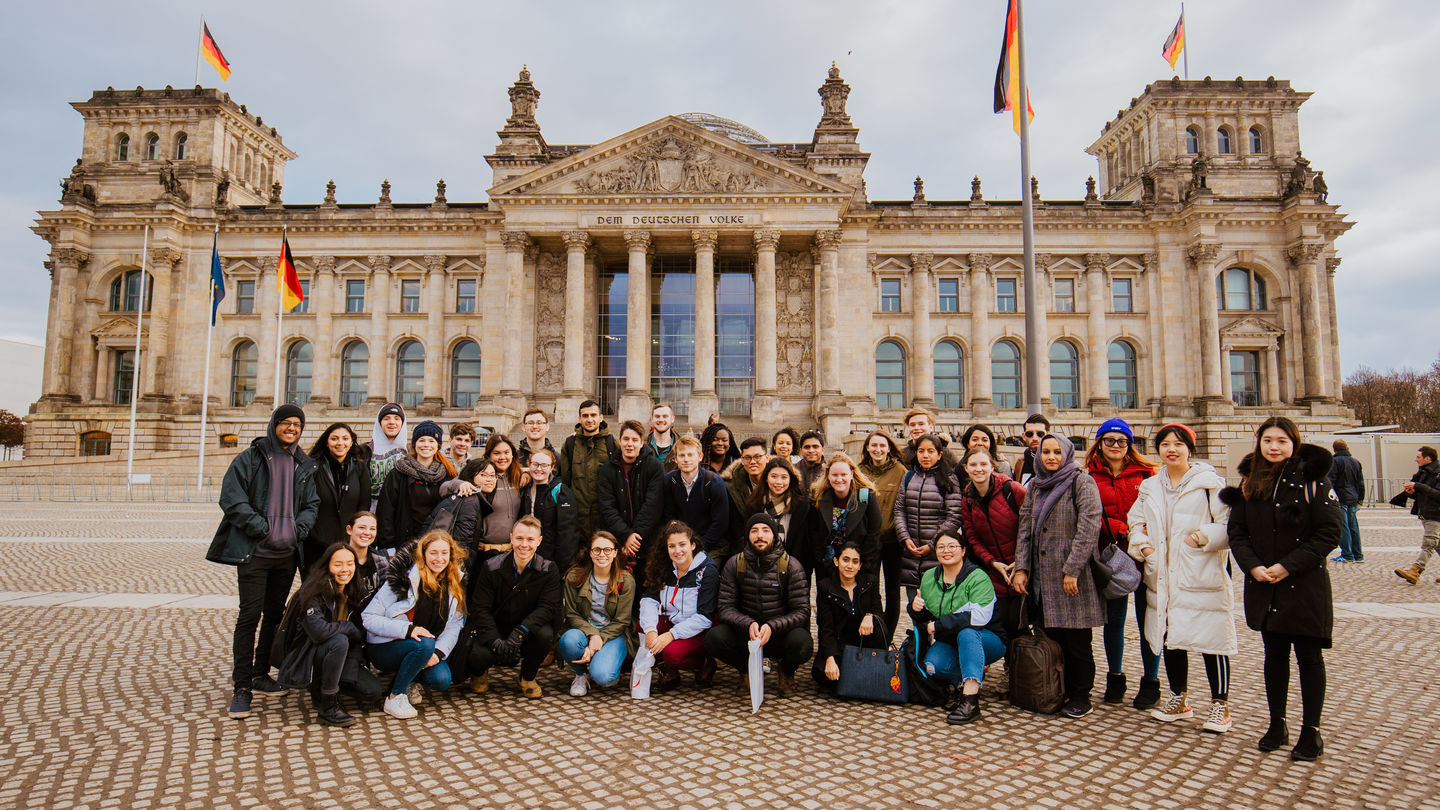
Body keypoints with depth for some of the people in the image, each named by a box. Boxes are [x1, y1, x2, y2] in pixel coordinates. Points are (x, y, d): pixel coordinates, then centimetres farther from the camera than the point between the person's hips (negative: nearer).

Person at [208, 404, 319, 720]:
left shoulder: (304, 466, 13)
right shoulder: (250, 458, 1)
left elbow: (312, 504, 13)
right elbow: (232, 498, -7)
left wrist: (299, 528, -5)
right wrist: (262, 528, -15)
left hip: (287, 552, 5)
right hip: (254, 551, -4)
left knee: (275, 614, 12)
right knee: (250, 615, -6)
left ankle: (260, 673, 26)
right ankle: (242, 686, 1)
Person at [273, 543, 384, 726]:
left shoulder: (356, 591, 0)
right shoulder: (313, 592, -19)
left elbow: (360, 631, 6)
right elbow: (319, 631, -33)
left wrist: (355, 659, -10)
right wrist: (350, 628, -17)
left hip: (343, 657, 6)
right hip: (306, 656, -6)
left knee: (374, 692, -12)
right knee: (339, 641, -37)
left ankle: (322, 685, 14)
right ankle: (328, 707, -21)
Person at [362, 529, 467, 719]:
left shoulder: (454, 583, -1)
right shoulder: (405, 577, -16)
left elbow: (455, 624, -1)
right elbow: (368, 618, -18)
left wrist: (439, 652, -19)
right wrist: (407, 629, -30)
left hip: (429, 650, 4)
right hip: (385, 648, -4)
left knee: (442, 680, -23)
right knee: (425, 644, -33)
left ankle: (411, 682, 11)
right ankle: (394, 697, -13)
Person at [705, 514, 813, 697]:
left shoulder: (791, 566, -8)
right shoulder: (734, 564, -3)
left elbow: (802, 611, -10)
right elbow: (726, 607, -5)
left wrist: (772, 627, -28)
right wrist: (749, 624, -26)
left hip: (780, 634, -1)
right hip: (746, 634, 2)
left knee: (802, 643, -35)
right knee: (714, 638, -27)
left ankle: (786, 672, 5)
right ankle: (749, 669, 6)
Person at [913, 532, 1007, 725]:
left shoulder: (978, 577, -14)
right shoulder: (929, 577, 5)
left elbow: (979, 617, -28)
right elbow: (928, 618, 16)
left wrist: (939, 625, -24)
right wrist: (918, 608, -9)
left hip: (987, 640, -5)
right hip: (949, 642, 5)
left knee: (966, 633, -37)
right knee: (932, 665, -25)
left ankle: (970, 701, -38)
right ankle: (975, 680, 3)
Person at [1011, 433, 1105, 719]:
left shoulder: (1082, 483, -4)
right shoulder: (1034, 486, 13)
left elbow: (1089, 527, -12)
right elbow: (1025, 528, 11)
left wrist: (1072, 570, -16)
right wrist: (1021, 568, 1)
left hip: (1073, 576, -5)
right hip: (1042, 575, 5)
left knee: (1076, 639, 1)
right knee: (1051, 636, 7)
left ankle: (1081, 696, 16)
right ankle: (1060, 691, 20)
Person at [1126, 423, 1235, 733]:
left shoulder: (1210, 482, -3)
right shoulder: (1149, 487, 14)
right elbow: (1136, 521, 21)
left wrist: (1205, 536, -24)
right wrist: (1141, 544, 3)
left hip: (1201, 576, -5)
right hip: (1162, 577, 5)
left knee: (1211, 637, -3)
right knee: (1169, 636, 13)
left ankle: (1220, 704, 14)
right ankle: (1178, 698, 28)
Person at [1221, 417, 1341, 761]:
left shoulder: (1312, 480, -7)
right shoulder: (1250, 482, 6)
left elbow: (1329, 533, -10)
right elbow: (1237, 531, 6)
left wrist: (1288, 566, -16)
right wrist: (1253, 566, -10)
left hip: (1305, 584, -4)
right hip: (1263, 585, 4)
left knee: (1309, 657, 5)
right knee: (1274, 655, 13)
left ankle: (1311, 731, 17)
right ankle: (1277, 725, 25)